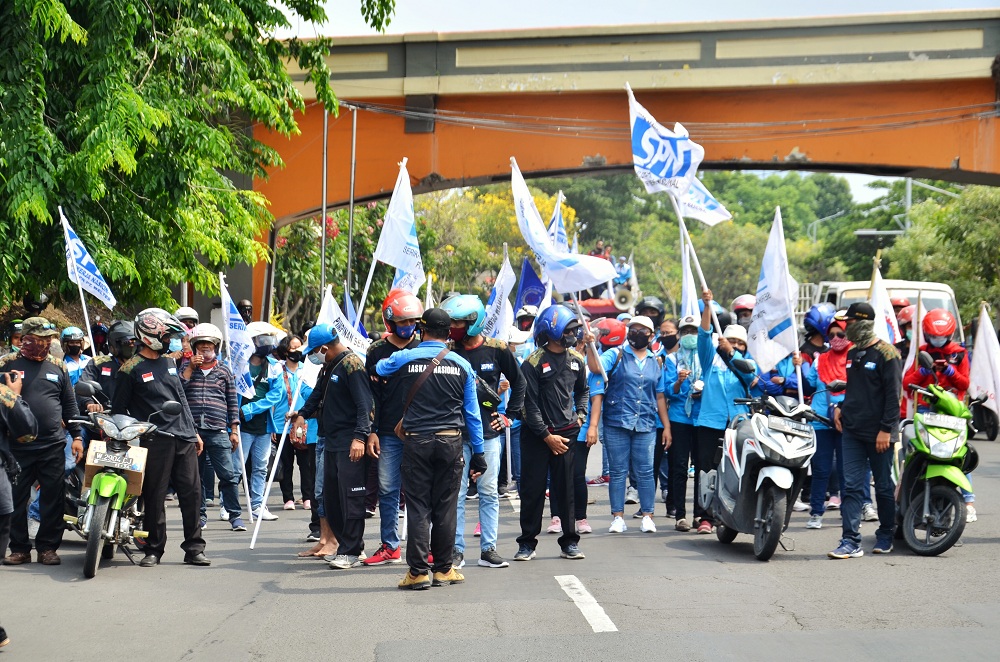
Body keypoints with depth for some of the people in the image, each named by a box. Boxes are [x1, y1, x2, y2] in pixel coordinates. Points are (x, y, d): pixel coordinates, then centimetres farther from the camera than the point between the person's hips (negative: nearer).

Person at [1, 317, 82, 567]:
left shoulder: (57, 367, 12)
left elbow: (70, 405, 15)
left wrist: (76, 436, 10)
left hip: (53, 446, 2)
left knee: (53, 499, 2)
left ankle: (48, 547, 11)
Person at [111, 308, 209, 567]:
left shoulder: (169, 361, 17)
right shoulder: (130, 369, -3)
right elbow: (118, 409, 1)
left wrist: (193, 431, 20)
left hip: (184, 438, 6)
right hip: (156, 440, -6)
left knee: (192, 494, 3)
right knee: (155, 497, -1)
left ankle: (194, 548, 9)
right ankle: (153, 550, 9)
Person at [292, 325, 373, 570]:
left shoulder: (352, 364, -12)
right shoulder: (329, 367, 16)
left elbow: (364, 404, -18)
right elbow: (318, 394, 33)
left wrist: (360, 437, -25)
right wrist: (302, 413, 22)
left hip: (351, 445, -10)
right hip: (331, 443, 10)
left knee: (350, 497, -7)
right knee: (331, 497, 10)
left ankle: (350, 552, -2)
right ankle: (351, 546, 18)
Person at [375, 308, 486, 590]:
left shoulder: (405, 359, -3)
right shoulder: (461, 365, 2)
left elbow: (377, 368, 20)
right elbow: (472, 413, 6)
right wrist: (478, 455, 11)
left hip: (416, 442, -1)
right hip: (451, 442, 1)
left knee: (418, 506, 2)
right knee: (445, 507, 7)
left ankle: (418, 571, 0)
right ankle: (443, 569, 13)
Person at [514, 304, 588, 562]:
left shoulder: (576, 360, 6)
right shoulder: (533, 363, -10)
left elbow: (583, 390, 24)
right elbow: (530, 405, -10)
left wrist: (580, 415, 8)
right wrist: (547, 436, -12)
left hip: (567, 433, 4)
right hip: (536, 434, -4)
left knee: (567, 489, 5)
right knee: (533, 489, 1)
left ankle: (569, 542, 12)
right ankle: (527, 543, 9)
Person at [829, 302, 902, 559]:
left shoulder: (886, 354, -9)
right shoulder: (852, 353, 14)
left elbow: (893, 394, -13)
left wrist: (886, 429, -18)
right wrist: (841, 408, 8)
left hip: (878, 434, -6)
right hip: (852, 431, 6)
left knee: (883, 487, 8)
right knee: (852, 486, -1)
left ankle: (885, 536, 22)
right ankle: (851, 541, -4)